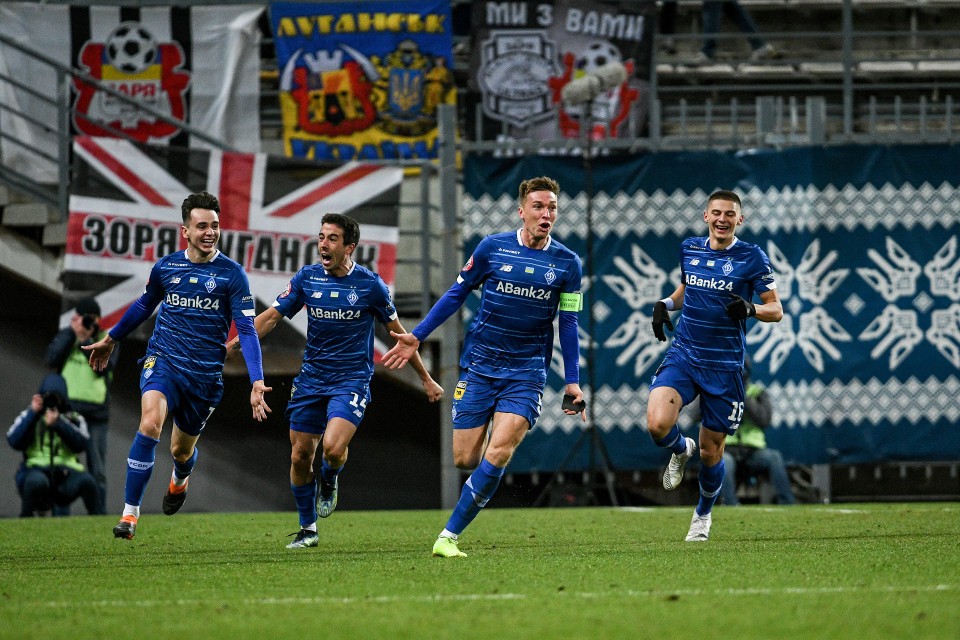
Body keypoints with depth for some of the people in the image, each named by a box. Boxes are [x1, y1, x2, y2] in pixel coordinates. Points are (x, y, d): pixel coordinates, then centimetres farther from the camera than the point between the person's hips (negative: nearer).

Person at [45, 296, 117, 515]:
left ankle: (99, 514, 7)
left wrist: (86, 340, -12)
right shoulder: (65, 335, 10)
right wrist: (72, 333, -7)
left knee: (97, 471, 2)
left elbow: (103, 367, -10)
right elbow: (52, 359, -6)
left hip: (96, 413, -1)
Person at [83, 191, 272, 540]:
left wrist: (257, 383, -20)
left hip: (205, 374, 0)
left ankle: (179, 481, 54)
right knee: (150, 423, -27)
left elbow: (247, 331, -9)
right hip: (163, 361, 0)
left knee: (182, 450, 14)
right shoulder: (165, 267, 1)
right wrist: (110, 339, 33)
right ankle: (130, 514, -23)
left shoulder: (231, 274, -7)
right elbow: (144, 304, 22)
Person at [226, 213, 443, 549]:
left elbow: (397, 332, 4)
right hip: (311, 379, 4)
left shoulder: (370, 284, -7)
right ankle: (308, 529, 21)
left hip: (352, 380, -4)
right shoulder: (308, 277, 0)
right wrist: (231, 345, -7)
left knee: (333, 448, -24)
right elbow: (271, 317, 5)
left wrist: (426, 378, 9)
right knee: (300, 456, 2)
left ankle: (329, 481, 13)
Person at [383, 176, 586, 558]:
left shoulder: (567, 263, 1)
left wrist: (572, 382, 4)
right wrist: (416, 337, 5)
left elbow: (568, 323, 7)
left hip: (526, 371, -1)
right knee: (465, 459, -3)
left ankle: (449, 536, -11)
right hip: (479, 364, 1)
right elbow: (457, 294, 9)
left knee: (499, 452, -18)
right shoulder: (492, 248, -1)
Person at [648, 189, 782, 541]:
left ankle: (703, 514, 34)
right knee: (658, 424, -23)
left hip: (724, 367, -2)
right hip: (682, 356, 2)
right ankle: (681, 450, 14)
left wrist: (751, 309, -23)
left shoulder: (752, 257, -5)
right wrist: (665, 304, 5)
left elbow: (776, 310, -2)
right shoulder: (689, 249, 7)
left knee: (711, 450, 6)